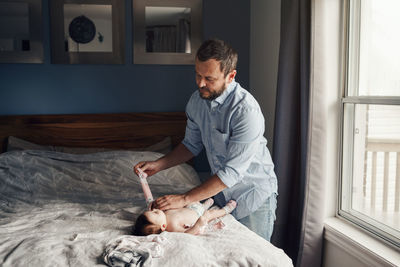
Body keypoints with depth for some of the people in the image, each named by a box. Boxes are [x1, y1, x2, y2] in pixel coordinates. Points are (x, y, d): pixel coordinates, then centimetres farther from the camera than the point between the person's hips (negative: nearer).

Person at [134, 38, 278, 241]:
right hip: (220, 193, 6)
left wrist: (184, 199, -27)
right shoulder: (197, 101, -6)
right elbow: (192, 144, 9)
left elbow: (232, 171, -29)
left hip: (253, 197, -5)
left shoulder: (246, 110, -29)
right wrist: (158, 165, -6)